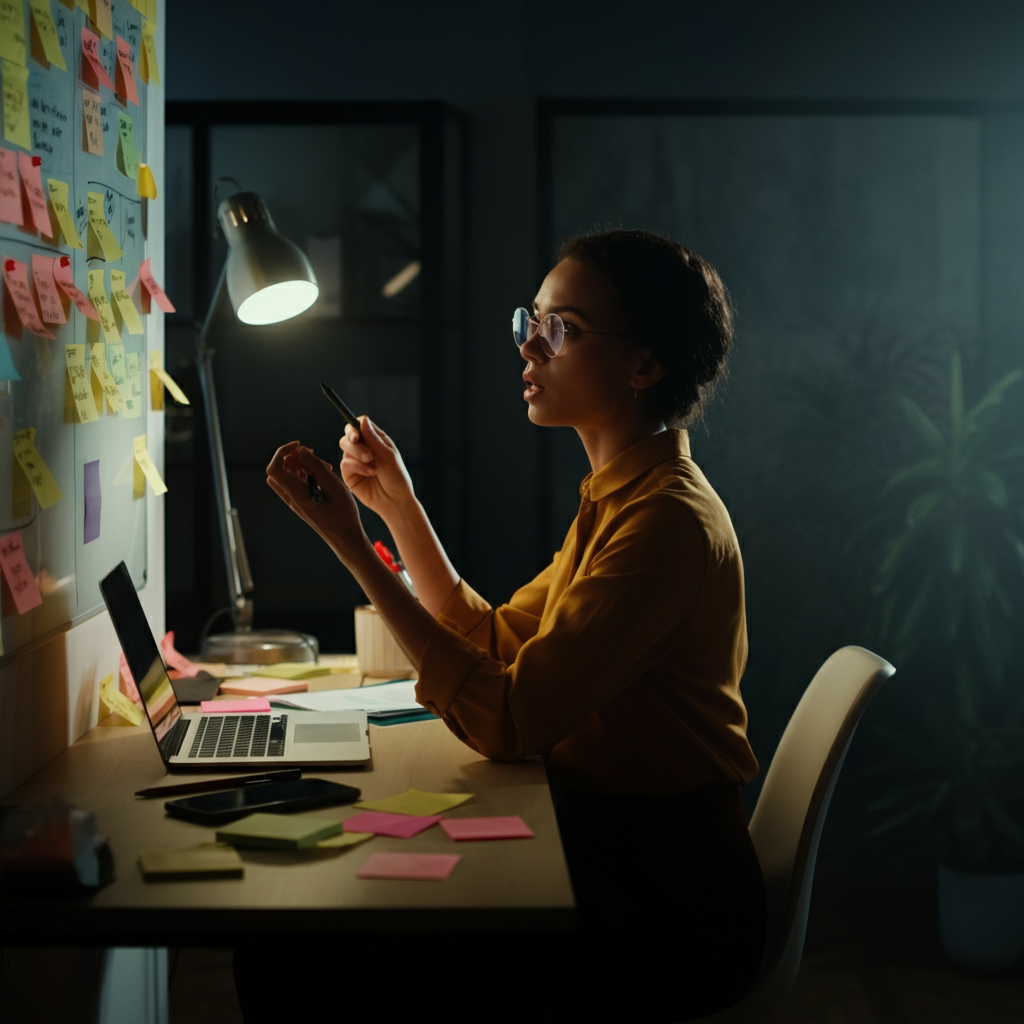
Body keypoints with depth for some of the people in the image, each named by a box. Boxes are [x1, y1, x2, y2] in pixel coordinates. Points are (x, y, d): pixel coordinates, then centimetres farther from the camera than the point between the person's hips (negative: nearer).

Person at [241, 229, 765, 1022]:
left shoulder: (669, 519, -21)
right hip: (604, 855, 8)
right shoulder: (619, 496, 11)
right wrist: (397, 506, 6)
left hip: (660, 912, -8)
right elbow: (493, 642, 14)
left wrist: (353, 547, -24)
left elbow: (506, 723, -26)